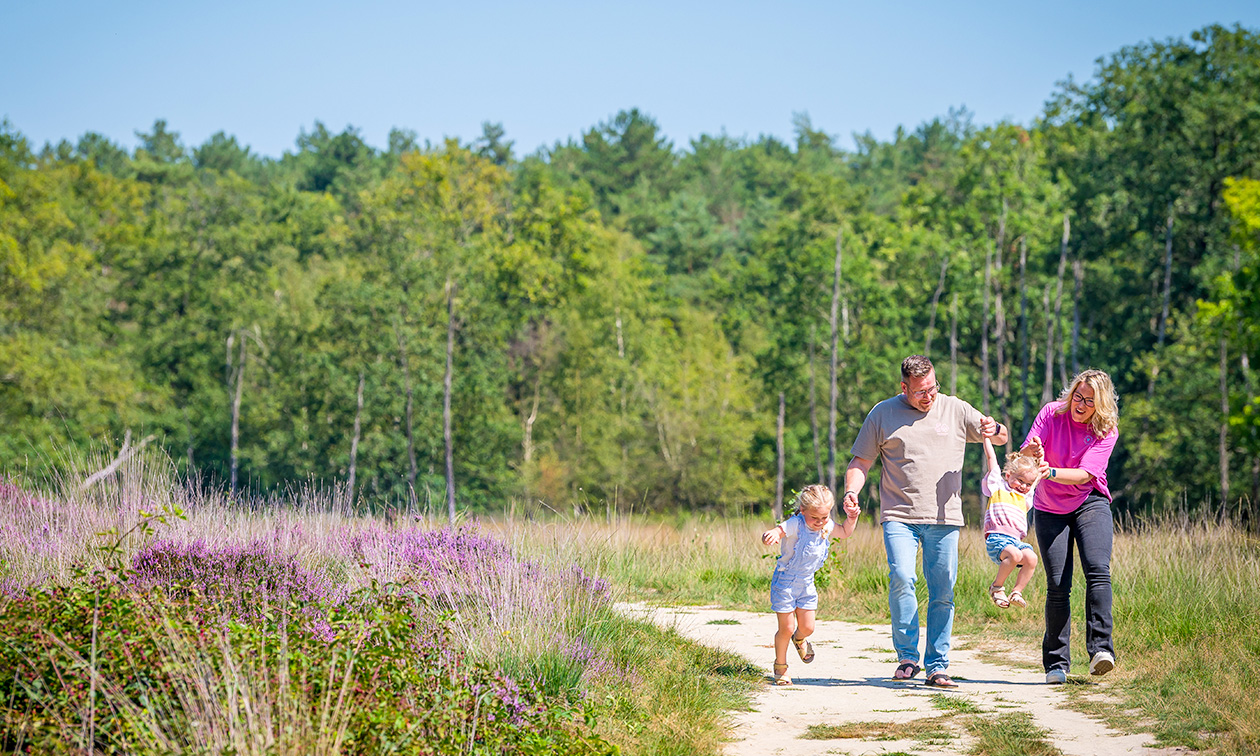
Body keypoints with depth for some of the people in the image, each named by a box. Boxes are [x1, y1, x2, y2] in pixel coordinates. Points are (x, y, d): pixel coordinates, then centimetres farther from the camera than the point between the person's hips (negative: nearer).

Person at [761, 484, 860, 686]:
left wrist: (851, 518, -1)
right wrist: (770, 535, -59)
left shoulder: (827, 526, -3)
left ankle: (799, 639, 44)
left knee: (807, 627, 5)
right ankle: (780, 667, 20)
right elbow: (771, 534, -35)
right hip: (785, 582, -5)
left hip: (806, 584, 5)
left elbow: (845, 532, 18)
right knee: (786, 629, -2)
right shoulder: (795, 525, -23)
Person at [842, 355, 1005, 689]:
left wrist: (995, 430, -10)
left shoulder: (955, 410, 10)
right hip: (899, 516, -1)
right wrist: (851, 491, -9)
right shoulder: (883, 414, 8)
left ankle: (937, 666, 7)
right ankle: (907, 657, -8)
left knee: (943, 593, -1)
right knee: (901, 578, -20)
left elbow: (1001, 438, 15)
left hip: (944, 518, 2)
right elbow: (860, 462, 11)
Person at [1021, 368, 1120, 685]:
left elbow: (1084, 474, -21)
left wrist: (1051, 472, -38)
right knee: (1058, 586, -5)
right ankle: (1056, 664, 4)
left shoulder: (1106, 430, -10)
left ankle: (1100, 649, -28)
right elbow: (1024, 457, -13)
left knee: (1098, 571, -23)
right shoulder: (1052, 413, -6)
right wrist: (1031, 451, -37)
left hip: (1090, 503, -1)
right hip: (1050, 510, 1)